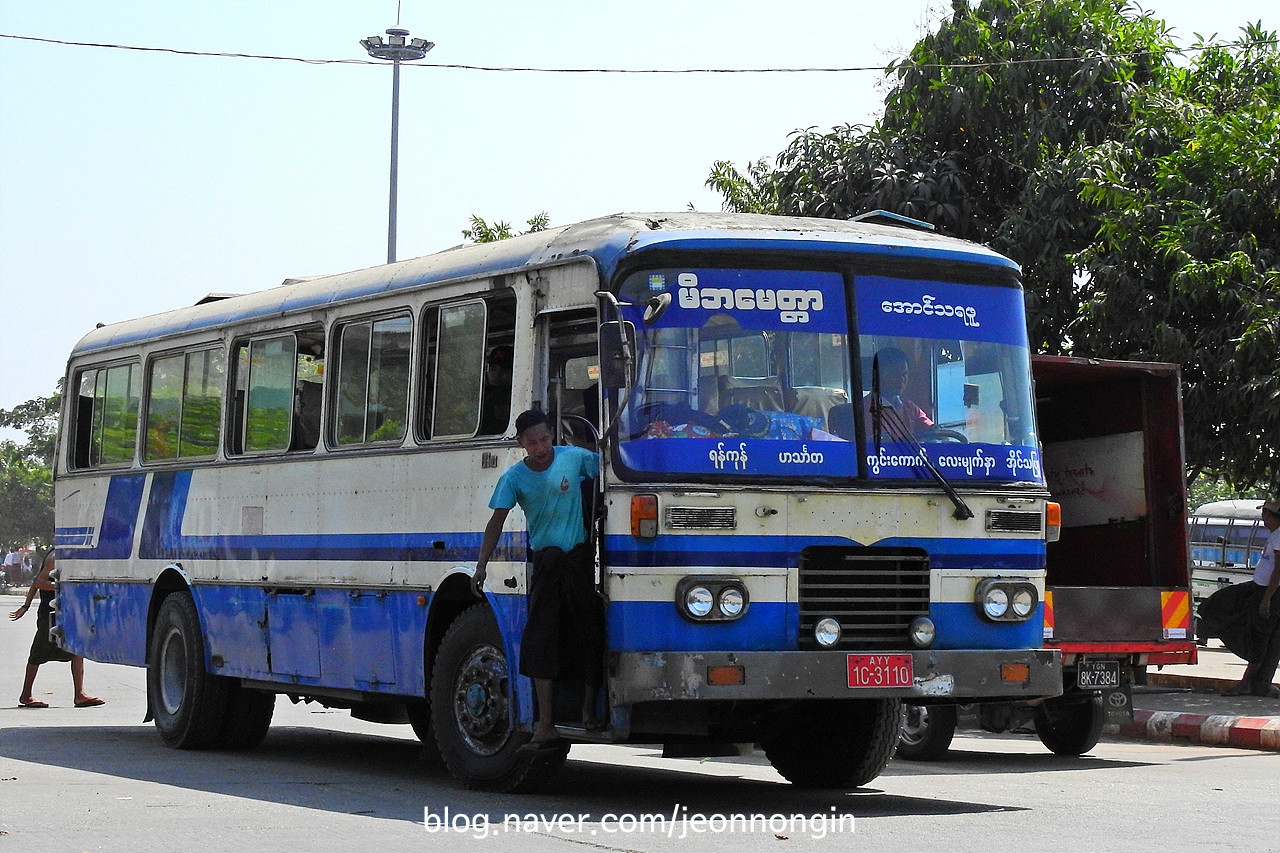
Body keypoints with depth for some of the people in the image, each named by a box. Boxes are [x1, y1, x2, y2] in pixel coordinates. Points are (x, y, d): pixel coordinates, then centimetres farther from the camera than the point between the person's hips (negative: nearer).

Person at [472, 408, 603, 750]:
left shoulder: (574, 457, 0)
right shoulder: (514, 478, 1)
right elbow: (497, 522, 0)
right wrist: (481, 565, -7)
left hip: (580, 556, 0)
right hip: (545, 561, 0)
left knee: (591, 631, 0)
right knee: (540, 639, -6)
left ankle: (589, 708, 17)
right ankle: (545, 726, -6)